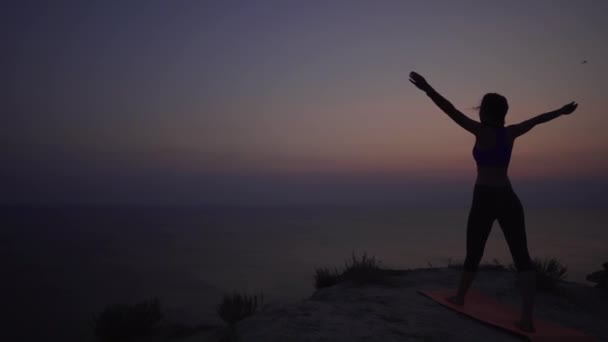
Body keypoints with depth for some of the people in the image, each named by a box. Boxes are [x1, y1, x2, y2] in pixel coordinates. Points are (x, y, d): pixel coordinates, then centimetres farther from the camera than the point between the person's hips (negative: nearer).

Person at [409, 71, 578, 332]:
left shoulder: (483, 132, -8)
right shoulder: (510, 133, 8)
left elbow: (452, 111, -18)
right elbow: (537, 120, 26)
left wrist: (427, 89, -23)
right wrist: (562, 111, 43)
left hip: (485, 200, -5)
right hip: (509, 199, 5)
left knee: (474, 253, 10)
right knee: (522, 256, 1)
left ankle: (460, 297, 29)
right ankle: (527, 317, -6)